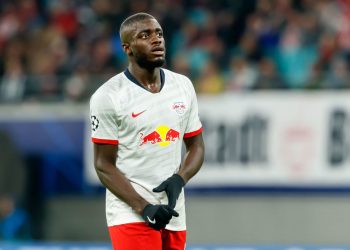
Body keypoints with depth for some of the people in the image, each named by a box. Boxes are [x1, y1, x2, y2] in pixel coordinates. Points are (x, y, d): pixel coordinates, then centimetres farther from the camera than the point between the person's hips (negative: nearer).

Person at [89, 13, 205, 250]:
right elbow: (104, 164, -8)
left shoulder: (183, 86, 8)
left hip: (174, 212, 6)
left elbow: (196, 146, 14)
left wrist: (179, 180, -7)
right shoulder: (108, 96, -8)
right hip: (130, 214, -6)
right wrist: (144, 208, -18)